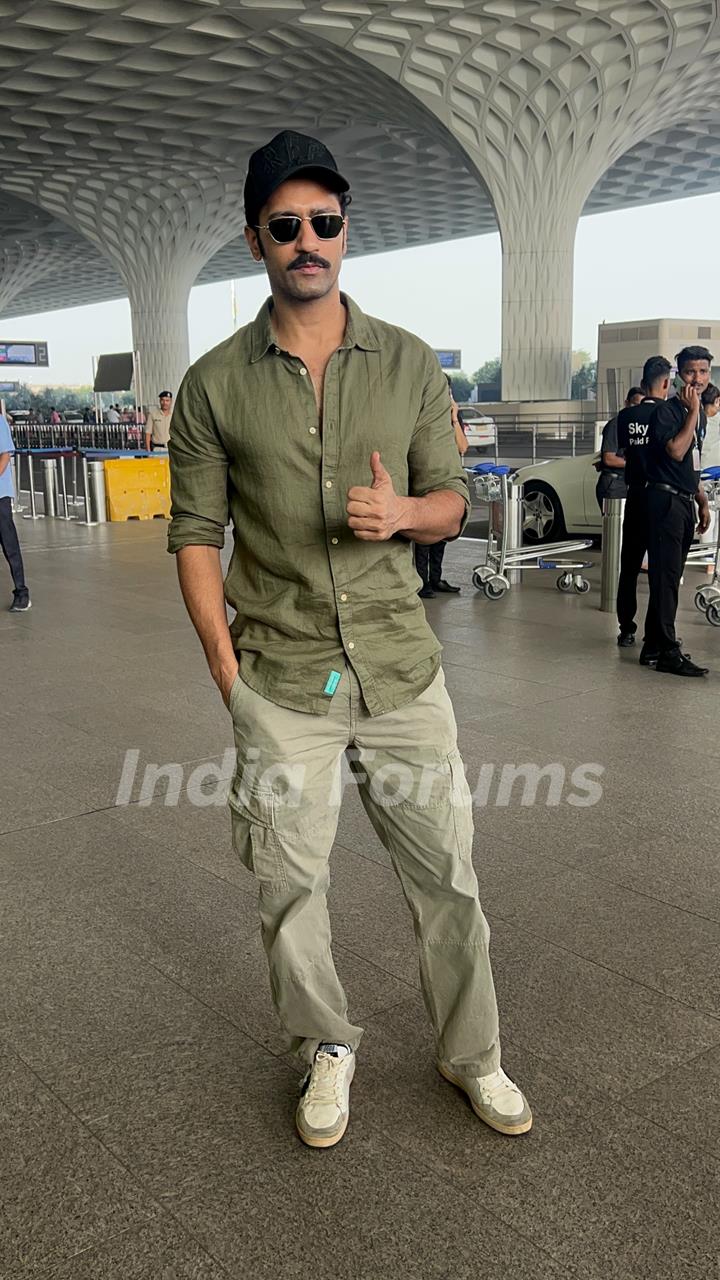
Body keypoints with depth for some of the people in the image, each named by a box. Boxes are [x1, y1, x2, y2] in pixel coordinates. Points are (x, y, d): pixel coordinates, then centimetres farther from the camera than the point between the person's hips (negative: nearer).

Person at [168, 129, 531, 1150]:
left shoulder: (409, 364, 4)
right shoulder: (214, 385, 0)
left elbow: (450, 500, 9)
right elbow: (196, 532, 1)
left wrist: (402, 512, -15)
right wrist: (226, 669, -5)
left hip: (401, 669, 1)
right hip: (278, 683, -1)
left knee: (447, 873, 9)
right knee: (290, 885, 9)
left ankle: (471, 1055, 31)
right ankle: (327, 1052, 34)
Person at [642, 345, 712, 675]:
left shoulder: (699, 414, 16)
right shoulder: (666, 410, -9)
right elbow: (676, 451, -24)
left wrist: (702, 502, 21)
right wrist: (692, 411, -17)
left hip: (685, 503, 9)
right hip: (666, 500, -9)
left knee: (669, 577, 11)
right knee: (665, 577, -9)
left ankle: (654, 647, 18)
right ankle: (667, 653, -8)